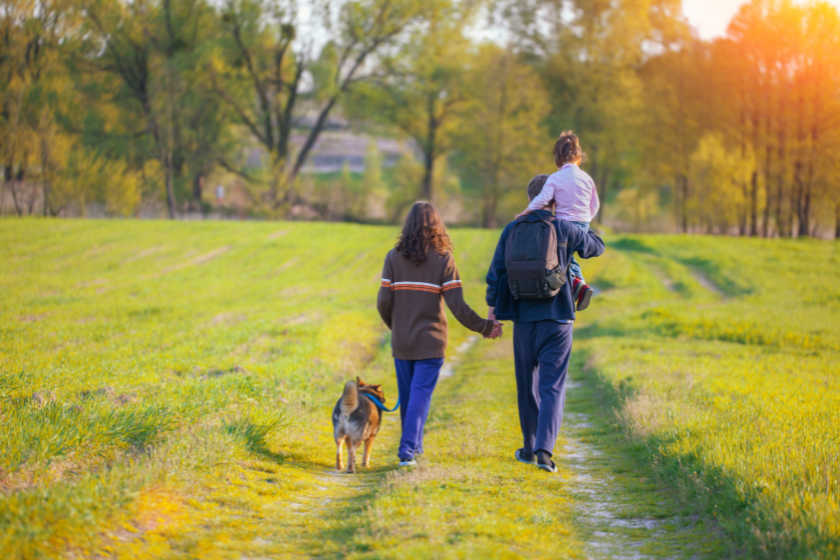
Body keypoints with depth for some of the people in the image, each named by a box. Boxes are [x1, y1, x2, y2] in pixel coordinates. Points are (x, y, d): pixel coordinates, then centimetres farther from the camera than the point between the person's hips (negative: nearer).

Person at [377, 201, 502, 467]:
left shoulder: (394, 257, -1)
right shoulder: (443, 259, -7)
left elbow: (383, 302, -3)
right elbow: (458, 306, -10)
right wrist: (483, 327, 2)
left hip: (401, 342, 3)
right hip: (431, 342, -2)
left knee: (407, 395, 15)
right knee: (421, 394, -1)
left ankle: (412, 445, 28)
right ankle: (408, 448, -12)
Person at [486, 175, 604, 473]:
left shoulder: (512, 230, 0)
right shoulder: (566, 229, -4)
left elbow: (496, 273, 1)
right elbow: (597, 247, 15)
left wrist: (491, 313, 10)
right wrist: (583, 224, 34)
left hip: (523, 319, 2)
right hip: (557, 319, -2)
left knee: (527, 385, 15)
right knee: (553, 386, -3)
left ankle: (529, 448, 25)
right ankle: (544, 449, -18)